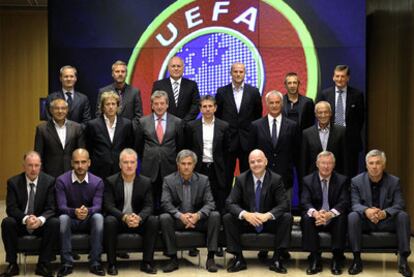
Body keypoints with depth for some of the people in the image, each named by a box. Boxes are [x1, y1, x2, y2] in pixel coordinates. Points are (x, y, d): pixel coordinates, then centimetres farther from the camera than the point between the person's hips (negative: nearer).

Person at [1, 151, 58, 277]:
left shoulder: (49, 181, -6)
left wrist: (40, 219, -31)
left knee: (55, 223, -29)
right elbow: (11, 208, -11)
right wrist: (26, 219, -31)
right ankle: (12, 264, -16)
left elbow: (50, 208, -9)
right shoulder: (13, 182, -5)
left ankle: (43, 264, -18)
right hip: (20, 224, 0)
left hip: (41, 224, 0)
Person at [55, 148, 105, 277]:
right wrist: (75, 212, -41)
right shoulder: (62, 180, -11)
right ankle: (67, 263, -28)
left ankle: (95, 263, -27)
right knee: (63, 218, -34)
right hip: (71, 220, 0)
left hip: (89, 221, 1)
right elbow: (61, 207, -18)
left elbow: (97, 207, -18)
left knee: (98, 217, -33)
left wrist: (87, 211, -42)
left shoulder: (97, 182, -8)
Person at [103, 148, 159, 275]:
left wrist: (139, 217, -29)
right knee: (109, 221, -34)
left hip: (138, 221, 2)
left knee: (154, 221, -26)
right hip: (118, 220, -2)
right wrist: (124, 217, -32)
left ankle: (147, 262, -16)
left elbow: (148, 206, -6)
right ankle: (112, 263, -23)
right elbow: (108, 206, -13)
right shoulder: (110, 181, -4)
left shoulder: (145, 182, 1)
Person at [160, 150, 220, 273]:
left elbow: (209, 203, -8)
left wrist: (198, 215, -29)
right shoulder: (168, 180, -3)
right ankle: (173, 259, -21)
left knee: (215, 215, -26)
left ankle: (210, 258, -20)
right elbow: (166, 203, -13)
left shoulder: (203, 180, 0)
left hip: (198, 220, 1)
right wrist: (180, 215, -31)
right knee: (164, 218, -31)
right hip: (177, 220, -1)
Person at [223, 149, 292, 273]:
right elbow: (230, 203, -13)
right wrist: (245, 214, -33)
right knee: (227, 218, -24)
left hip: (269, 222, -1)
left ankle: (276, 259, -21)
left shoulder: (276, 179, -9)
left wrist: (268, 215, -35)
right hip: (247, 221, 1)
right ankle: (238, 258, -15)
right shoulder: (241, 179, -7)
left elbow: (284, 204, -16)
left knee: (287, 218, -28)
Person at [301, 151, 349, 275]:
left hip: (334, 220, 0)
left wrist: (330, 214, -32)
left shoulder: (342, 180, 1)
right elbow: (305, 202, -10)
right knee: (307, 218, -31)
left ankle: (337, 260, -26)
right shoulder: (308, 180, 2)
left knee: (342, 218, -32)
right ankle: (315, 259, -27)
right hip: (316, 218, 1)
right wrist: (314, 213, -34)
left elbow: (344, 202, -11)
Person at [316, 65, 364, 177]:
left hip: (350, 140, 0)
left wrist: (354, 134, 0)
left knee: (351, 174, 3)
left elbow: (361, 117, 6)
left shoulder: (357, 94, 3)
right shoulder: (324, 94, 4)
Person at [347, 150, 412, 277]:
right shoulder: (356, 181, -4)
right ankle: (357, 259, -25)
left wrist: (385, 213, -34)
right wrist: (366, 211, -37)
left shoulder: (394, 181, -2)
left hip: (387, 221, 1)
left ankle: (403, 259, -22)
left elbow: (399, 205, -11)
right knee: (352, 216, -32)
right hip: (365, 221, -1)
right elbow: (355, 204, -12)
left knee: (403, 216, -28)